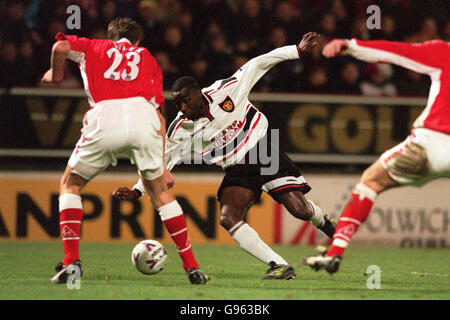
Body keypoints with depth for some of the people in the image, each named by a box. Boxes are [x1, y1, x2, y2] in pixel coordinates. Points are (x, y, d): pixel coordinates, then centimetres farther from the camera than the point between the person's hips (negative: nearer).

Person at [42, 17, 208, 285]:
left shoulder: (94, 48, 28)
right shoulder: (147, 58, 32)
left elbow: (61, 46, 6)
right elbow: (158, 113, 24)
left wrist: (56, 74, 27)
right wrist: (161, 164, 23)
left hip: (104, 120, -2)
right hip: (143, 118, 2)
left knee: (70, 185, 19)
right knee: (160, 192, 20)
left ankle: (72, 261, 5)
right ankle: (192, 267, 15)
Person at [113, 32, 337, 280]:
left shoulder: (225, 91, -14)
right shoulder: (182, 129, -9)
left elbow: (258, 64, -8)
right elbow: (162, 161, -8)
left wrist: (298, 50, -11)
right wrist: (136, 191, -19)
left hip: (265, 153, -2)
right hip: (237, 172, 2)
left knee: (299, 209, -12)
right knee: (228, 218, -22)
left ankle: (325, 224, 27)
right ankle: (279, 266, -20)